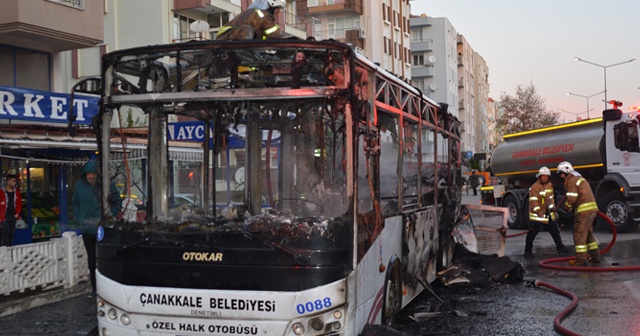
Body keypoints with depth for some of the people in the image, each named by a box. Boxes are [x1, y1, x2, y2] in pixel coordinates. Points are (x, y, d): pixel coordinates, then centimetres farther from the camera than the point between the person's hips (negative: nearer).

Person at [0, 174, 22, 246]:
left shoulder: (16, 191, 8)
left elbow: (19, 203, 13)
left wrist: (17, 213, 3)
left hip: (13, 216, 5)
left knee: (12, 233, 9)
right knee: (6, 232, -6)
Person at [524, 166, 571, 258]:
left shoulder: (550, 185, 10)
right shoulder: (534, 187, -16)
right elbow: (533, 201, -21)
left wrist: (552, 209, 6)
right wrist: (539, 213, -26)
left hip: (548, 214, 7)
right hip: (536, 214, -7)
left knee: (555, 230, 11)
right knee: (532, 233, 0)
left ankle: (560, 248, 22)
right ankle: (528, 251, 10)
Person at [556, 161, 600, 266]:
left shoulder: (572, 180, -9)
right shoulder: (579, 179, 24)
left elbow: (571, 199, -16)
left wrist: (565, 208, 0)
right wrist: (571, 208, 17)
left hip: (584, 210, -10)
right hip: (592, 210, 10)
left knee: (579, 235, -7)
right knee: (588, 234, 18)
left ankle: (581, 259, -8)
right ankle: (595, 256, 20)